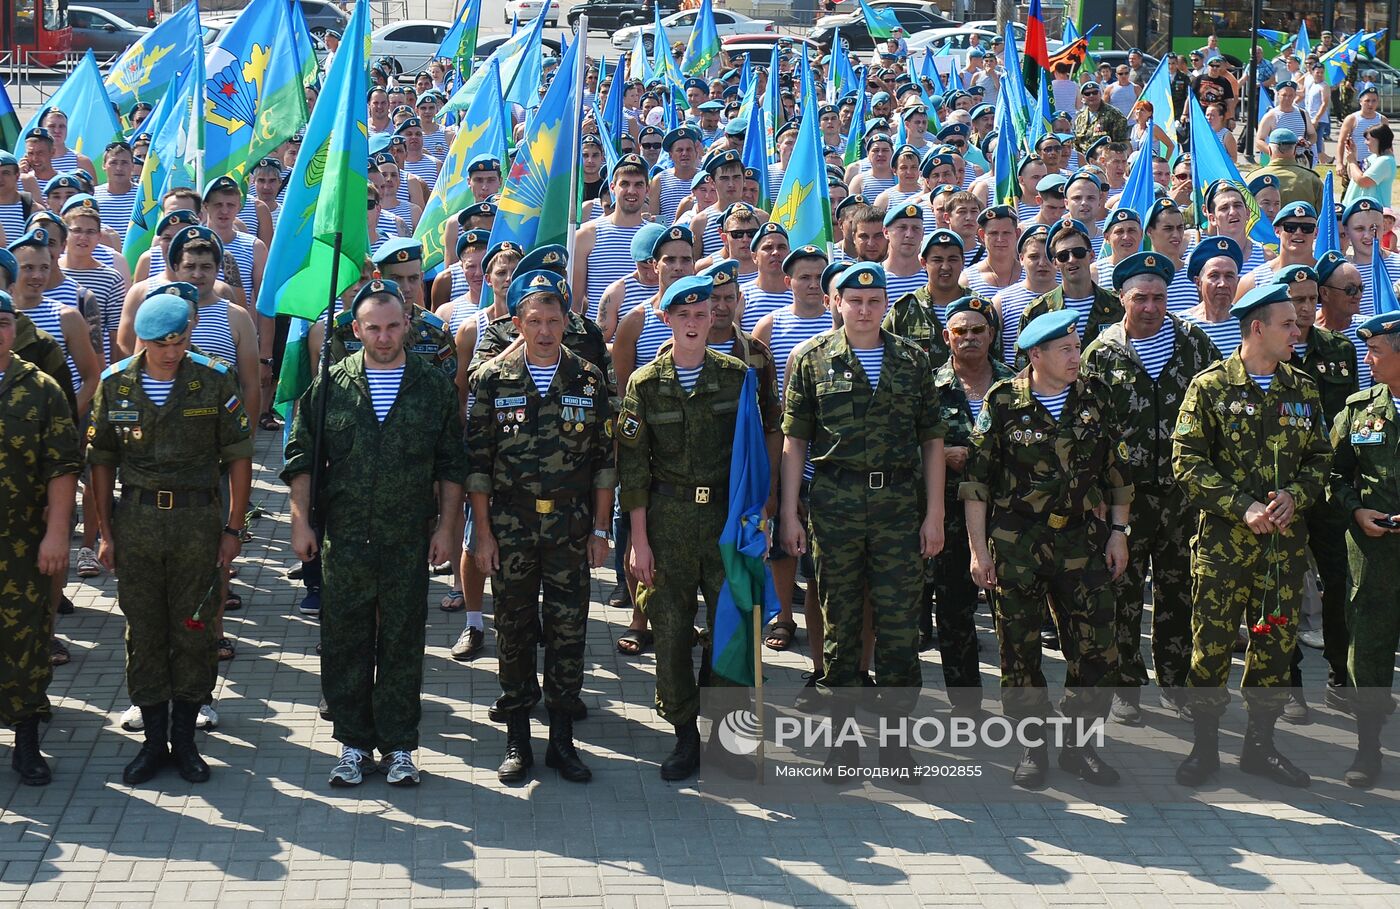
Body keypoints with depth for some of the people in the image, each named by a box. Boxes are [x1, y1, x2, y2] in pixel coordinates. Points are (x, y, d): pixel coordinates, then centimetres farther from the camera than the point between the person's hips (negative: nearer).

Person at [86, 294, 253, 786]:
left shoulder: (214, 380, -5)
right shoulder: (115, 383, 1)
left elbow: (239, 456, 0)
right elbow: (102, 460, 8)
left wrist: (234, 529, -2)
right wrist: (104, 532, 5)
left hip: (196, 519, -2)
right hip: (135, 519, 2)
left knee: (193, 631, 4)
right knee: (143, 633, 7)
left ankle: (184, 740, 17)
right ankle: (153, 741, 18)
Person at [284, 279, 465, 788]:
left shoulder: (434, 388, 3)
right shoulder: (330, 386, 3)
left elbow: (452, 467, 7)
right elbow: (301, 458, 7)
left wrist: (446, 527, 3)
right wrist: (301, 522, 1)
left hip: (409, 538, 0)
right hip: (344, 537, 1)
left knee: (403, 644, 6)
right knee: (345, 644, 6)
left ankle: (398, 746, 17)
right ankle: (354, 744, 19)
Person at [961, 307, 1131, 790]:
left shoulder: (1094, 398, 6)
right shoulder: (1003, 402, -3)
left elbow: (1116, 469, 13)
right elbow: (976, 478, -1)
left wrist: (1118, 532, 8)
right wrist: (978, 548, -4)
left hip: (1081, 544, 2)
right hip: (1015, 545, -2)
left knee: (1098, 649, -1)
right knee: (1020, 650, 3)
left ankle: (1077, 744, 15)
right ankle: (1033, 746, 18)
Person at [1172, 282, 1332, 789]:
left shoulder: (1302, 391, 10)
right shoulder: (1211, 386, -4)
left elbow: (1320, 458, 13)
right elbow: (1187, 462, -8)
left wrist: (1295, 495, -8)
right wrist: (1242, 507, -16)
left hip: (1286, 540, 4)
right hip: (1222, 538, -4)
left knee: (1276, 643, 7)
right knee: (1212, 643, -1)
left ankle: (1260, 745, 20)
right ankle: (1204, 747, 13)